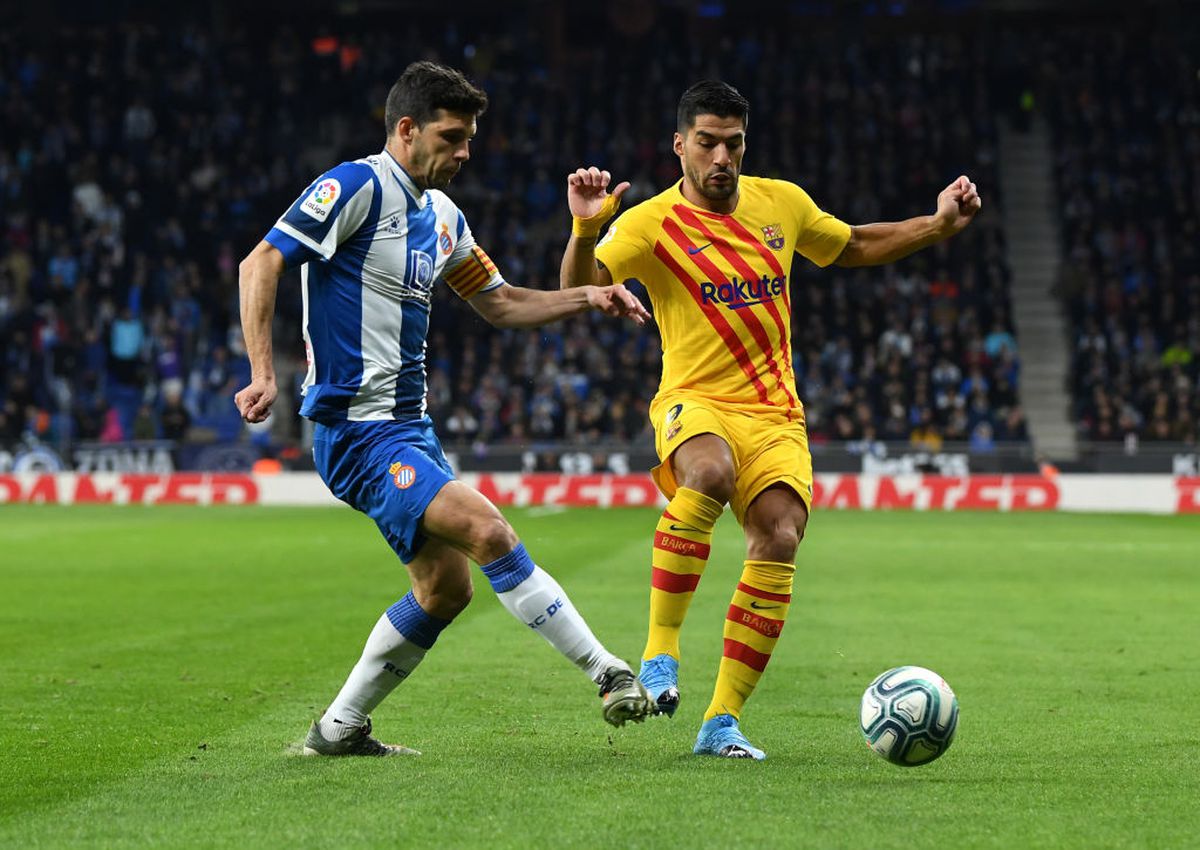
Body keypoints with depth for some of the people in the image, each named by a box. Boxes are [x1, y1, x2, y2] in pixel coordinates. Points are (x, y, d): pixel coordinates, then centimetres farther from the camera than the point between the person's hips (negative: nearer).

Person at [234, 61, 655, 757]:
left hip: (410, 426, 10)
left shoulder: (443, 216, 15)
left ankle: (339, 729, 21)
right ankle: (610, 674, -18)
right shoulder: (358, 186, -12)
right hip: (357, 430, -10)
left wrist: (588, 299, 9)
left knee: (446, 588, 11)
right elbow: (261, 264, -17)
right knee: (489, 531, -21)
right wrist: (264, 373, -28)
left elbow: (500, 303, 25)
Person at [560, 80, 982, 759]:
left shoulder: (781, 202, 11)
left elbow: (854, 247, 28)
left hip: (775, 414, 4)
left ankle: (723, 720, -8)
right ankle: (661, 654, -28)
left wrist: (939, 225, 17)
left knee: (779, 541, -18)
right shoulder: (652, 223, -4)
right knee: (710, 474, -38)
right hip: (695, 403, -4)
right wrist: (585, 228, -37)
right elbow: (578, 289, -18)